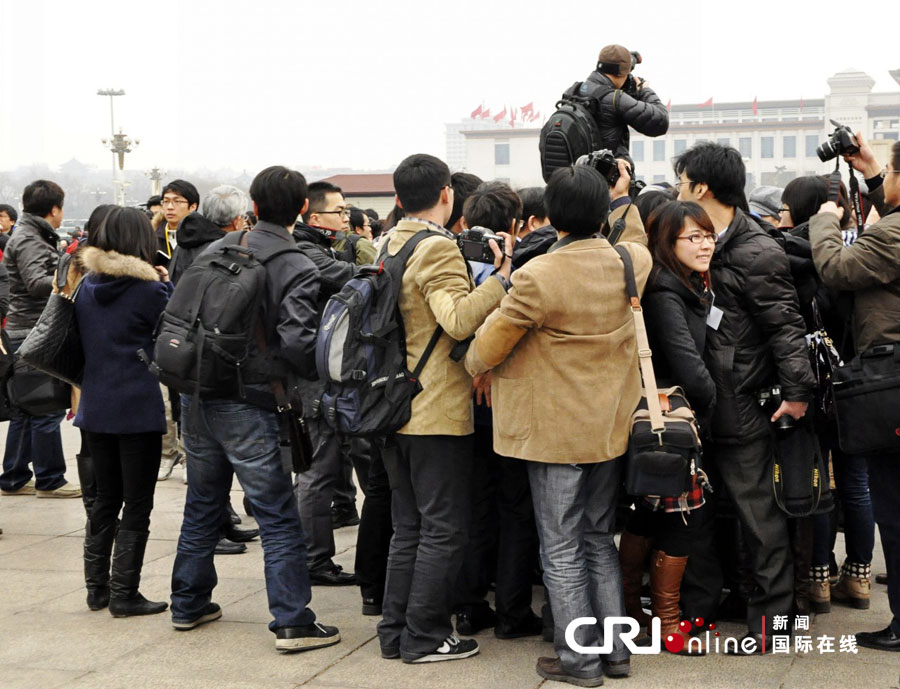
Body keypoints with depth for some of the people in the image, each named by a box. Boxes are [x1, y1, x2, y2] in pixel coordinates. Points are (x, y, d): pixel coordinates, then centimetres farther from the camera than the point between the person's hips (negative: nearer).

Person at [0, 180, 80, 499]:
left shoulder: (34, 236, 18)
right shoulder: (27, 240, -13)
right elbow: (36, 282, -26)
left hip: (30, 335, 10)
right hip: (33, 334, -10)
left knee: (26, 410, 14)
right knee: (47, 409, -5)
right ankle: (49, 480, 0)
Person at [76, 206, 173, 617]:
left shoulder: (86, 286, 4)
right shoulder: (148, 289, -15)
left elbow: (79, 340, 14)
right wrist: (166, 284, 3)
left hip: (95, 408, 6)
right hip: (138, 410, -6)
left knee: (105, 499, 17)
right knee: (137, 505, 3)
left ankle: (96, 587, 22)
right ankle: (124, 594, 5)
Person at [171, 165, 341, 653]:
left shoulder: (214, 252, 5)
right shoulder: (298, 270, -12)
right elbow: (297, 342, -21)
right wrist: (314, 376, -2)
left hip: (196, 398, 6)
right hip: (248, 406, -6)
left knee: (202, 505, 20)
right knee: (278, 517, 1)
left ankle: (189, 603, 31)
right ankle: (292, 621, 1)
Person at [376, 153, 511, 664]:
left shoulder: (391, 247, 12)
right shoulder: (438, 249, -15)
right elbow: (458, 320, -27)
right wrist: (501, 279, -26)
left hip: (397, 407, 9)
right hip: (438, 411, -9)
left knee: (409, 527, 16)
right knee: (444, 528, 0)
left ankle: (397, 632, 20)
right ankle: (426, 636, 5)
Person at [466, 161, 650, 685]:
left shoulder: (538, 277, -21)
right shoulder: (631, 262, -5)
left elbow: (487, 347, -10)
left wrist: (479, 370, 10)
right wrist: (623, 197, 34)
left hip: (556, 431, -6)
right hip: (611, 426, 6)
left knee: (562, 550, 5)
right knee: (601, 540, 18)